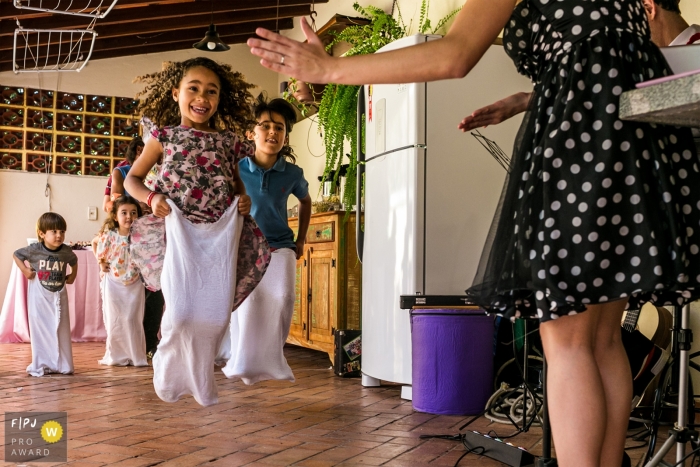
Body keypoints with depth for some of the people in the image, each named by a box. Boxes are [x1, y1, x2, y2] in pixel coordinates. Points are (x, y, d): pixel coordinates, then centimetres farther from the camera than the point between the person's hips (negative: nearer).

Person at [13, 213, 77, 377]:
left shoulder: (66, 251, -6)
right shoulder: (34, 249, -14)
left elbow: (74, 261, 16)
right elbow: (16, 254, 0)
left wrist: (73, 275, 7)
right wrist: (25, 270, -9)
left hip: (59, 296, 3)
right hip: (39, 296, -2)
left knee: (61, 330, 6)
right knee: (40, 329, 3)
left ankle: (63, 364, 14)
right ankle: (40, 365, 12)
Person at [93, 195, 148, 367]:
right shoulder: (108, 235, -10)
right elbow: (94, 242, 11)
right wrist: (101, 263, 6)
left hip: (134, 284, -1)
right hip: (113, 283, 1)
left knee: (132, 319, 1)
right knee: (114, 320, 6)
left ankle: (135, 356, 9)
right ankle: (115, 356, 16)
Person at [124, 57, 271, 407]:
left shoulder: (230, 141, 9)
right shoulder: (165, 135, 5)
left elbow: (239, 184, 21)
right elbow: (132, 178, 10)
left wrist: (245, 200, -2)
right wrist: (151, 198, -9)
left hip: (221, 235, 2)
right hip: (180, 232, -2)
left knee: (216, 313, 1)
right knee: (180, 312, -11)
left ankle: (199, 381, 24)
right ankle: (170, 367, 21)